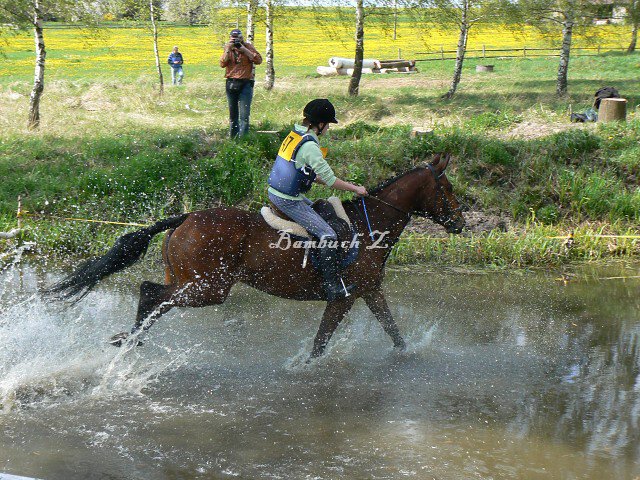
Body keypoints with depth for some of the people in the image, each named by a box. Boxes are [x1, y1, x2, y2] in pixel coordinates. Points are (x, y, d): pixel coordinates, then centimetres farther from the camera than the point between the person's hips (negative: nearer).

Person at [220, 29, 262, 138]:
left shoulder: (248, 47, 2)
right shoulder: (228, 48, 7)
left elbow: (258, 60, -10)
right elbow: (222, 64, -4)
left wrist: (244, 49, -14)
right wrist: (228, 50, -14)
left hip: (245, 83, -3)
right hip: (231, 83, 3)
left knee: (244, 115, -12)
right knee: (233, 114, 13)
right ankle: (232, 137, 22)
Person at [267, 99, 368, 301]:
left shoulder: (295, 135, 9)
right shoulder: (310, 147, -20)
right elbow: (330, 180, -17)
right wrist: (355, 189, -2)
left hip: (274, 191, 10)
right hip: (288, 200, -10)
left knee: (318, 209, 28)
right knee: (328, 235, -8)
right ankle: (333, 287, -8)